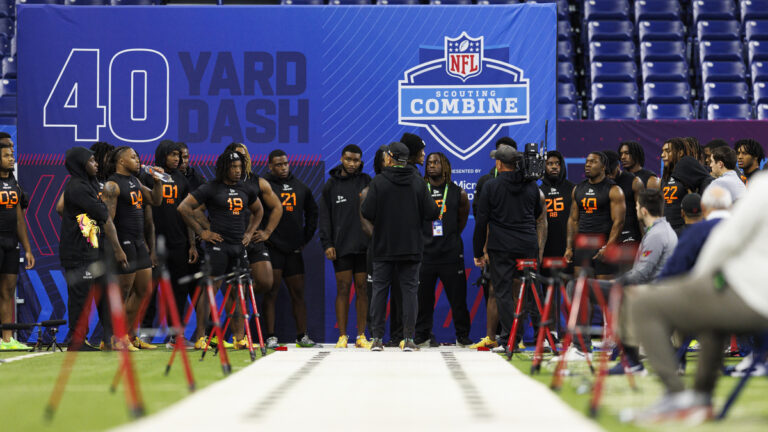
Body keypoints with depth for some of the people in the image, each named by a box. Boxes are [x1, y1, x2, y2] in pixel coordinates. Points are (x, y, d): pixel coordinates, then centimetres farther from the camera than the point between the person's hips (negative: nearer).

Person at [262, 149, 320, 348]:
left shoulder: (301, 187, 14)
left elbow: (312, 212, 25)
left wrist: (306, 237, 16)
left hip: (294, 249, 5)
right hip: (272, 247, -5)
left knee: (298, 292, 7)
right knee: (271, 291, -6)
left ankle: (302, 336, 13)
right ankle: (271, 337, -4)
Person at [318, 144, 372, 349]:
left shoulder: (367, 182, 7)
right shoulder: (331, 185, 8)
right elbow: (325, 216, 7)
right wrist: (327, 244, -2)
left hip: (364, 246, 0)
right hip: (341, 247, 0)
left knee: (362, 289, 2)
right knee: (343, 288, 0)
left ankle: (361, 336, 6)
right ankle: (342, 336, 3)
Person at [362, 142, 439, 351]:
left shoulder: (378, 182, -8)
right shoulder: (418, 183, -1)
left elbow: (367, 212, -13)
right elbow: (431, 213, -3)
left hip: (384, 247, -1)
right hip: (411, 248, 1)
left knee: (380, 289, 6)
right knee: (409, 290, 4)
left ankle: (377, 338, 4)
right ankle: (409, 339, 0)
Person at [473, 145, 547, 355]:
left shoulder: (491, 186, -3)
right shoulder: (532, 186, 9)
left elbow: (481, 221, -3)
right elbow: (539, 219, 19)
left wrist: (478, 252, 3)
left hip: (501, 248, -3)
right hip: (529, 246, 3)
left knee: (503, 292, 0)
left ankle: (508, 340, -4)